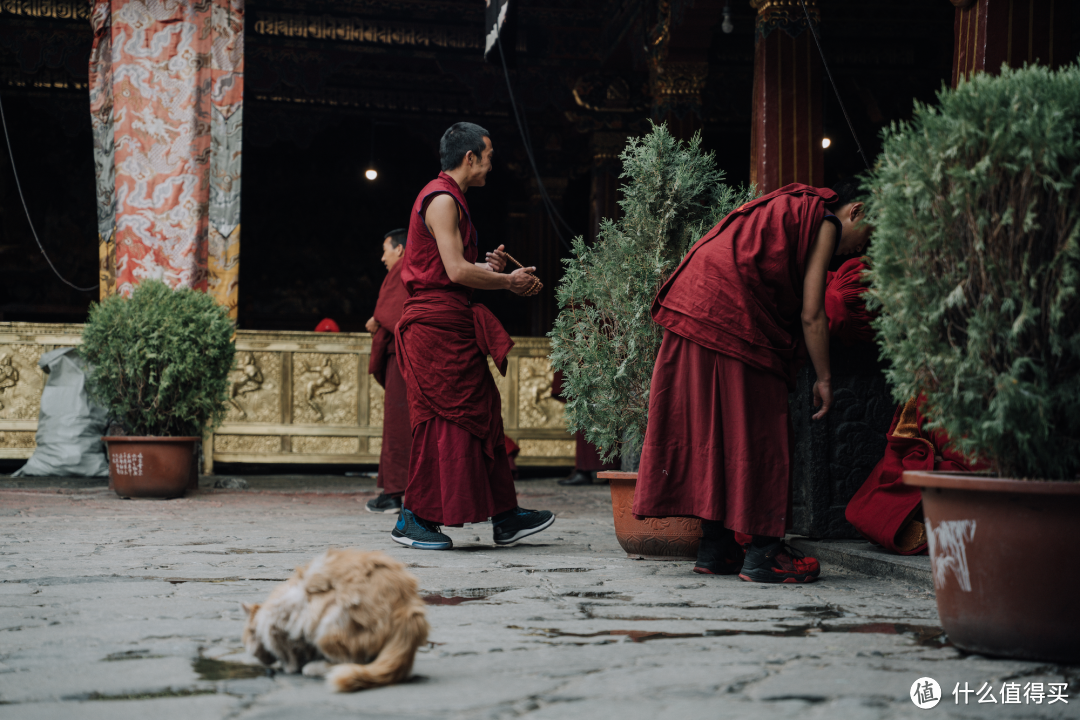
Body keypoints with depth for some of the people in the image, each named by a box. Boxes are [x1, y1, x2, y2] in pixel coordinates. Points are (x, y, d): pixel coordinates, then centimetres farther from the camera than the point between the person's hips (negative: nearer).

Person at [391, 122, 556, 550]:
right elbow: (457, 271, -19)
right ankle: (414, 518, 1)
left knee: (480, 414, 9)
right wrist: (509, 282, -9)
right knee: (443, 418, -7)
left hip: (452, 324, 11)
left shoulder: (448, 200, 22)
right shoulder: (442, 200, -12)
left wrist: (486, 267, 10)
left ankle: (504, 518, 13)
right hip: (439, 324, -11)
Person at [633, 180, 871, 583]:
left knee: (711, 426, 9)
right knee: (753, 429, -4)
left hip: (694, 306, 9)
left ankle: (715, 548, 13)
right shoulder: (825, 224, 2)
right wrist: (824, 378, 3)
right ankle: (762, 553, -1)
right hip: (732, 312, -9)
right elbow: (810, 314, -5)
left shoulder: (789, 210, 29)